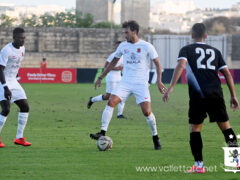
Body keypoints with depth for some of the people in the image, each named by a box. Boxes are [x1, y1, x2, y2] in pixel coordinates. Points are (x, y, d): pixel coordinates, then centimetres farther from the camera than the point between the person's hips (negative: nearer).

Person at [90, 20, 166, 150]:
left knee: (146, 111, -12)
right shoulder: (123, 46, 8)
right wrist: (101, 77, 20)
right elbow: (113, 62, 20)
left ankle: (155, 137, 10)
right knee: (111, 102, -18)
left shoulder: (147, 47, -5)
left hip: (141, 84, -3)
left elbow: (157, 63, 2)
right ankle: (103, 132, -19)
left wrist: (159, 81, -8)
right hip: (125, 83, 3)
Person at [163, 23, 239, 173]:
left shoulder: (187, 50, 10)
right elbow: (227, 73, 15)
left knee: (195, 128, 5)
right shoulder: (215, 52, 19)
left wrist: (171, 87, -15)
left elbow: (180, 66, -9)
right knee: (225, 125, 12)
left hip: (198, 94, -3)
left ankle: (199, 165, -3)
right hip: (216, 94, 3)